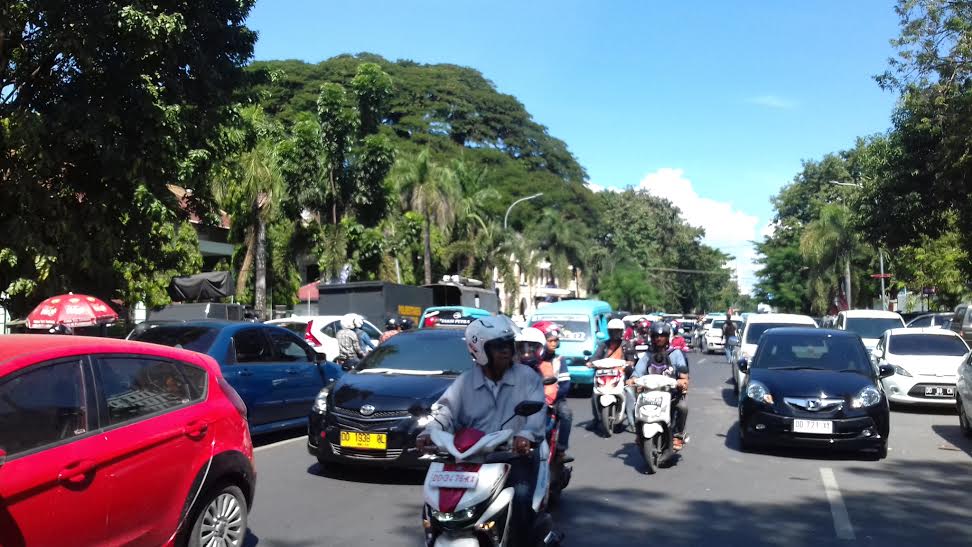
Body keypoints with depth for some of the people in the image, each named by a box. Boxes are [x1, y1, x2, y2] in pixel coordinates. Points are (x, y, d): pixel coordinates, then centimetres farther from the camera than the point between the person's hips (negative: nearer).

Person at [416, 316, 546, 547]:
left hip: (517, 453, -2)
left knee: (521, 497, -25)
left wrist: (526, 434, -34)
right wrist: (429, 433, -21)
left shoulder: (527, 377, 1)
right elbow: (446, 411, 0)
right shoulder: (465, 382, 8)